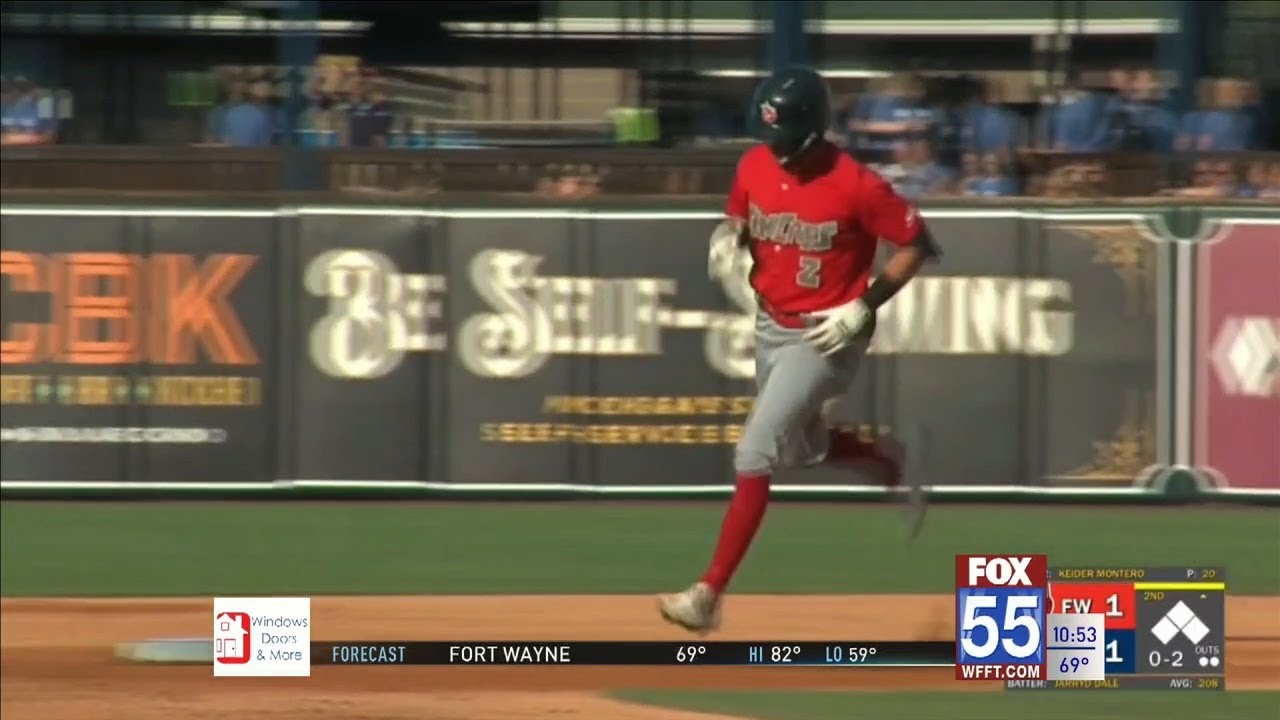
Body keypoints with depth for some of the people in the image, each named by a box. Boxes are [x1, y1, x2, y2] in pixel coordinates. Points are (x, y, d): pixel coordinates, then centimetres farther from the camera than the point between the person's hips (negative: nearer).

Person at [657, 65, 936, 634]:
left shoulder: (854, 186, -22)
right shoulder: (755, 166, -5)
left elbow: (917, 245, -14)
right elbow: (737, 220, 14)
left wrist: (864, 307, -21)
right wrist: (727, 241, -11)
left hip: (826, 336, -7)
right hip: (771, 326, 7)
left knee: (754, 455, -14)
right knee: (805, 449, 21)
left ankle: (710, 593, -12)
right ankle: (887, 464, 51)